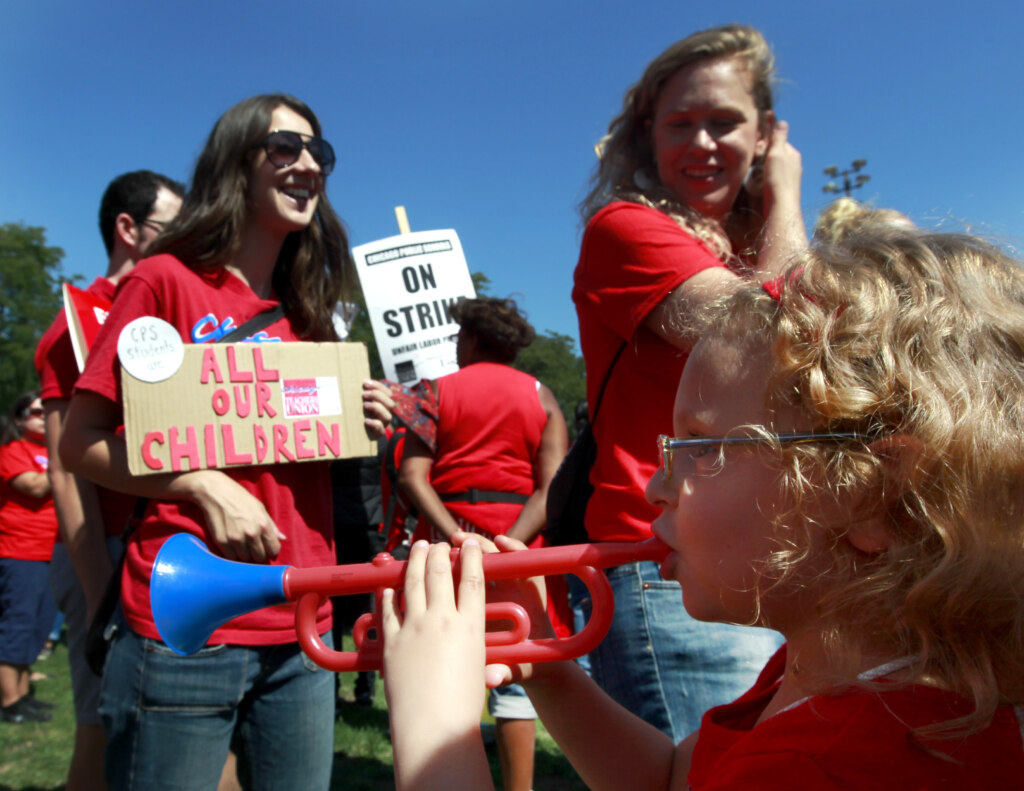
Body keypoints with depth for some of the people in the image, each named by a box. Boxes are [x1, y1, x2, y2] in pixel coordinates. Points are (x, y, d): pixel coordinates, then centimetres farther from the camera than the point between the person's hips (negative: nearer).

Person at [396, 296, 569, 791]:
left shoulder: (437, 391, 5)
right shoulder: (541, 397, 7)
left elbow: (412, 476, -8)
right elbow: (553, 485, -6)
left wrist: (456, 539, -16)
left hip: (446, 543, -1)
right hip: (519, 548, 1)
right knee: (514, 679, 7)